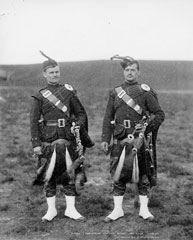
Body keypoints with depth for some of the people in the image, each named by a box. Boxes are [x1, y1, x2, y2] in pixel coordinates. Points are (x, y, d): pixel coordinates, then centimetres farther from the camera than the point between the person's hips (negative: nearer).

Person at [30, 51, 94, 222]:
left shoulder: (69, 91, 7)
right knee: (49, 175, 5)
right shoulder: (39, 96, 3)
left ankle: (71, 209, 14)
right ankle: (51, 209, 16)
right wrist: (36, 143, -9)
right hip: (48, 140, -1)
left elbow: (81, 113, 11)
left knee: (69, 174, 5)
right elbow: (34, 121, -1)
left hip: (68, 139, 1)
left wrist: (77, 125, -9)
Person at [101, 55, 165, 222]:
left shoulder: (145, 92, 3)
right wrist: (105, 139, 3)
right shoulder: (115, 93, 10)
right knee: (118, 174, 4)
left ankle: (144, 209, 15)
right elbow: (108, 118, 10)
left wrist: (148, 125, -12)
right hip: (120, 140, 2)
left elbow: (160, 114, 3)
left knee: (143, 173, 4)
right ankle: (118, 209, 14)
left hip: (139, 139, -2)